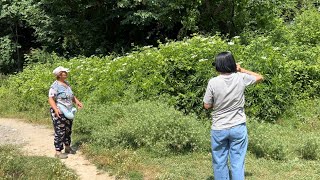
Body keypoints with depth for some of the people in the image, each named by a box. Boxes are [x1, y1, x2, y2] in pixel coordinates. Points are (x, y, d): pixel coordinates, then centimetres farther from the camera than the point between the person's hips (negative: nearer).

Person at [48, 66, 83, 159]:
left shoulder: (67, 83, 11)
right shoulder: (55, 86, -15)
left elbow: (71, 96, 23)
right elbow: (51, 99, -20)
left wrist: (77, 101, 7)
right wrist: (55, 109, -33)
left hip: (68, 112, 8)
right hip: (59, 113, -8)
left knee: (68, 130, 17)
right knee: (60, 132, -5)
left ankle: (67, 147, 33)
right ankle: (58, 152, 3)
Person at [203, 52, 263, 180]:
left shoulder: (213, 82, -12)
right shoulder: (241, 78, -7)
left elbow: (207, 106, -4)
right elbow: (259, 77, 13)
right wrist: (242, 70, 14)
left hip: (219, 129, -1)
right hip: (238, 128, 1)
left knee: (219, 163, 11)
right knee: (237, 163, 7)